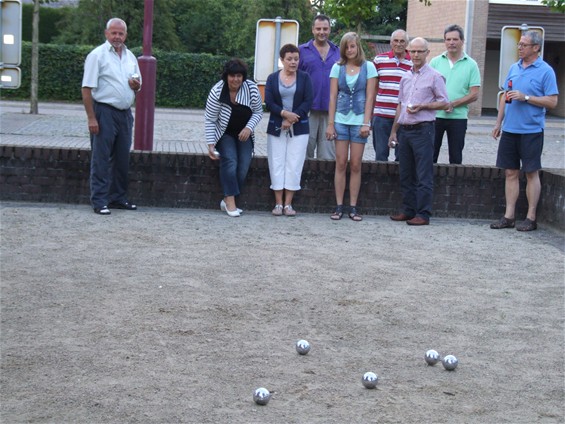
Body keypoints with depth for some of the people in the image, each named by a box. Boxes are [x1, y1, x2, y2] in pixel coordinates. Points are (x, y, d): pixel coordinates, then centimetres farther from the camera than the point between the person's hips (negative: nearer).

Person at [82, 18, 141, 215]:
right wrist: (91, 118, -17)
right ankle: (99, 201, 0)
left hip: (125, 113, 7)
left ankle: (118, 198, 22)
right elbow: (87, 89, -11)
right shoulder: (97, 55, -7)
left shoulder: (130, 57, 13)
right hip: (104, 112, -6)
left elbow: (138, 85, 23)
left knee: (122, 159, 12)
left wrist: (136, 85, -3)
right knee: (101, 159, -4)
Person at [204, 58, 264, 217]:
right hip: (224, 134, -3)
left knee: (244, 165, -11)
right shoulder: (217, 92, -21)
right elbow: (209, 120, -14)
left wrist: (248, 128, -19)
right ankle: (230, 202, -21)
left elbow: (258, 112, -2)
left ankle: (227, 200, -2)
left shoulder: (252, 88, -15)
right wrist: (211, 144, -19)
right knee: (230, 161, -22)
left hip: (244, 133, 3)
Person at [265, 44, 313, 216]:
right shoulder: (272, 78, 6)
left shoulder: (304, 77, 4)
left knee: (294, 165, -3)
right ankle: (278, 203, 2)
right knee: (277, 164, -2)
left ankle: (288, 204, 1)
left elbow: (307, 102, -4)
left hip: (299, 129, -1)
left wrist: (291, 120, -13)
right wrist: (284, 114, -19)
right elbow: (269, 102, -3)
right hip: (276, 128, 1)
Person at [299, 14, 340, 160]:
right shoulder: (302, 50, 5)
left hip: (331, 110, 2)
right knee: (304, 152, 1)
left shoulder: (338, 52, 12)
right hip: (308, 109, -2)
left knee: (328, 156, 5)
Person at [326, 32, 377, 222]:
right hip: (341, 119, 1)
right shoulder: (337, 67, 5)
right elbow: (333, 96, 5)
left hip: (359, 120, -1)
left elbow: (369, 97, -1)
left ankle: (353, 207, 5)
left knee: (355, 165, 1)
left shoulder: (368, 67, 2)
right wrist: (330, 123, -1)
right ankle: (339, 206, 4)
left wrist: (366, 123, -8)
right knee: (340, 164, 0)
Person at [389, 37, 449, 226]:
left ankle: (423, 214, -5)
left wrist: (422, 107, -16)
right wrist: (394, 130, 20)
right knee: (406, 174, 10)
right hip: (405, 130, 7)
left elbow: (444, 102, -4)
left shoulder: (434, 76, -2)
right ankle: (408, 211, 18)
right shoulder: (406, 77, 17)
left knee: (424, 175, -6)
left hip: (423, 129, -7)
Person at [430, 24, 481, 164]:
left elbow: (474, 95, -2)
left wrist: (453, 104, -14)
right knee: (430, 155, 3)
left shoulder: (471, 65, 2)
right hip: (435, 115, 1)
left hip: (458, 117, -1)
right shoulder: (435, 62, 7)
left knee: (456, 157, 5)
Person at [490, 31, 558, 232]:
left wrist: (526, 97, -17)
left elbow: (552, 101, -11)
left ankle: (531, 218, 7)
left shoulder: (545, 71, -6)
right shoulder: (514, 68, 12)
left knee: (531, 173, 1)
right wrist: (498, 122, 14)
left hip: (531, 130, -6)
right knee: (510, 172, 7)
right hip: (510, 129, 6)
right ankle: (509, 216, 13)